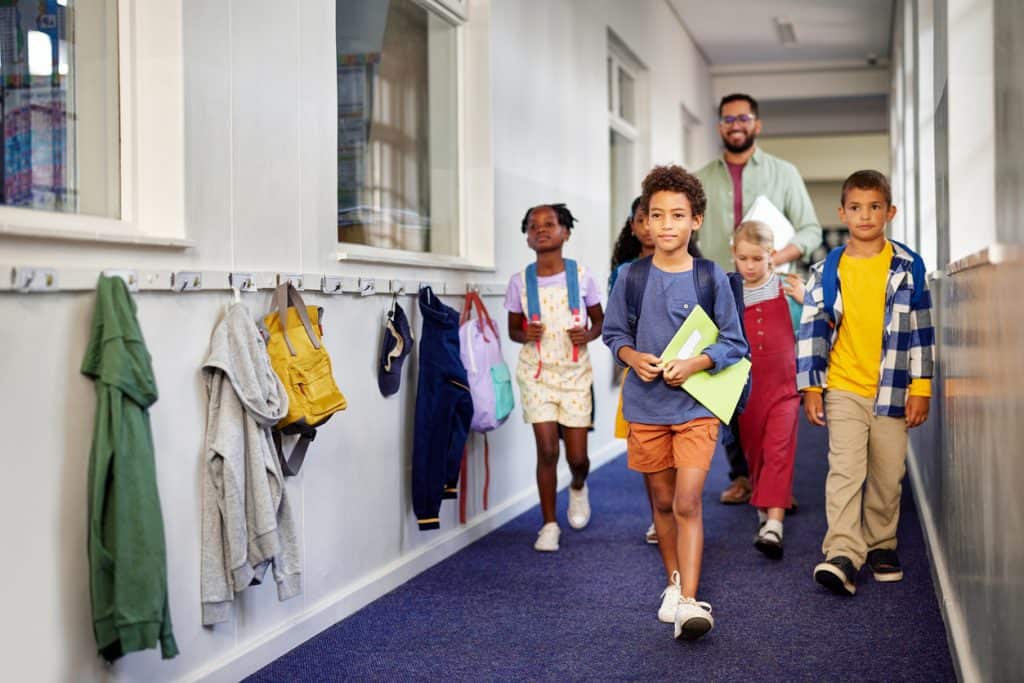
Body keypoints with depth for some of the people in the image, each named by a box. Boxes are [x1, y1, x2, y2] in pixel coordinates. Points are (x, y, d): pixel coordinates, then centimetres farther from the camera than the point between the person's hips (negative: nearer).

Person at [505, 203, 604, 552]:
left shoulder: (581, 276, -5)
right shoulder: (520, 281, -4)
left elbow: (600, 321, 6)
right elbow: (513, 328, 8)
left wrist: (588, 334, -15)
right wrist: (525, 335, -14)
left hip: (575, 373, 0)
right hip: (536, 374, 0)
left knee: (577, 457, 3)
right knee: (547, 450, -7)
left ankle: (578, 487, 40)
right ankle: (549, 524, 10)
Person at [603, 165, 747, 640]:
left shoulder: (712, 277, -5)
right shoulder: (631, 276, 0)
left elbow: (734, 343, 0)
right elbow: (614, 332, 10)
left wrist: (694, 364, -16)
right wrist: (633, 356, -10)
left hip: (696, 406, -2)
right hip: (646, 407, 3)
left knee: (687, 503, -12)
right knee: (662, 502, 13)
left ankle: (688, 603, -13)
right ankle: (674, 582, 32)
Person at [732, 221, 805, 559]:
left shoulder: (787, 288, -2)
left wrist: (806, 300, -11)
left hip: (783, 385, -3)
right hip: (747, 388, 3)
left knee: (779, 450, -15)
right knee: (754, 452, 14)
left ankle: (774, 525, -23)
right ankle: (763, 509, 33)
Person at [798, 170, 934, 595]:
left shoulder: (908, 268, 2)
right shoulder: (827, 271, 2)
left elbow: (920, 329, 4)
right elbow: (812, 330, 4)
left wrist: (920, 388, 0)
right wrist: (811, 388, 0)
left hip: (892, 391, 1)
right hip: (843, 389, -1)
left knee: (887, 477, 10)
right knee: (845, 470, -12)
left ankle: (881, 546, 27)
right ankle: (842, 555, -14)